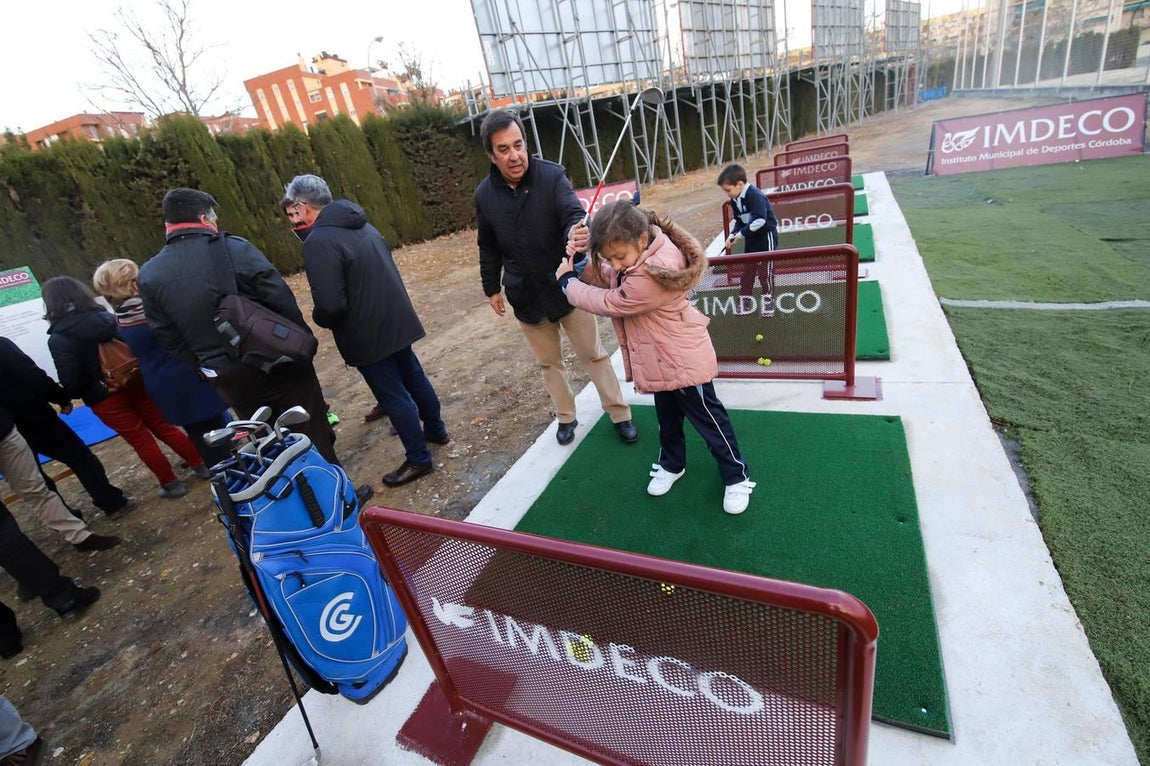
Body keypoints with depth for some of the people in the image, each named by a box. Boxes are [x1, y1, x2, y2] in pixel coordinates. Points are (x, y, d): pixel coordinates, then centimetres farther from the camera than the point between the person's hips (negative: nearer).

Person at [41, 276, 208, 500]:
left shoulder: (58, 339, -15)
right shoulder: (107, 318, -2)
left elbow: (71, 381, -17)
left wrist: (68, 396, 3)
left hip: (104, 398, -4)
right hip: (136, 384, 4)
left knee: (141, 440, 6)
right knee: (164, 427, 15)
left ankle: (171, 484, 15)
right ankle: (201, 465, 19)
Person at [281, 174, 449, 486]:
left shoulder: (319, 242, -19)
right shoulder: (362, 226, 8)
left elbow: (330, 305, -26)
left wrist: (319, 318, -3)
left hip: (367, 335, -8)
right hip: (396, 321, 8)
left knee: (393, 396, 2)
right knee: (413, 378, 22)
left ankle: (419, 459, 14)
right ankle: (436, 429, 40)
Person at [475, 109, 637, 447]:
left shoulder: (552, 175, -14)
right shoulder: (485, 194, -4)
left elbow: (573, 212, -28)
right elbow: (488, 247, 8)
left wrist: (577, 231, -51)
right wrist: (491, 287, 11)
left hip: (566, 284, -3)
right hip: (524, 295, 3)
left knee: (593, 354, 7)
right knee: (549, 362, 17)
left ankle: (620, 414, 24)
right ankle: (566, 417, 36)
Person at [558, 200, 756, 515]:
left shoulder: (650, 276, -35)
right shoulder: (639, 251, -8)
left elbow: (608, 303, -24)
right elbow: (606, 279, 4)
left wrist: (567, 282, -11)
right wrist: (581, 264, -16)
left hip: (683, 359, -9)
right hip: (660, 360, 9)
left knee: (708, 418, 7)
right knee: (667, 417, 24)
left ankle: (736, 477, 26)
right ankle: (671, 465, 45)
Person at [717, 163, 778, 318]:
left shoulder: (755, 195, -24)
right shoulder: (735, 200, 2)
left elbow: (760, 220, -31)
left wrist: (740, 234, -25)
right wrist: (732, 235, -7)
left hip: (765, 236, -8)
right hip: (751, 238, 8)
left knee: (765, 271, -4)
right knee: (746, 270, 10)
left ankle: (768, 303, 7)